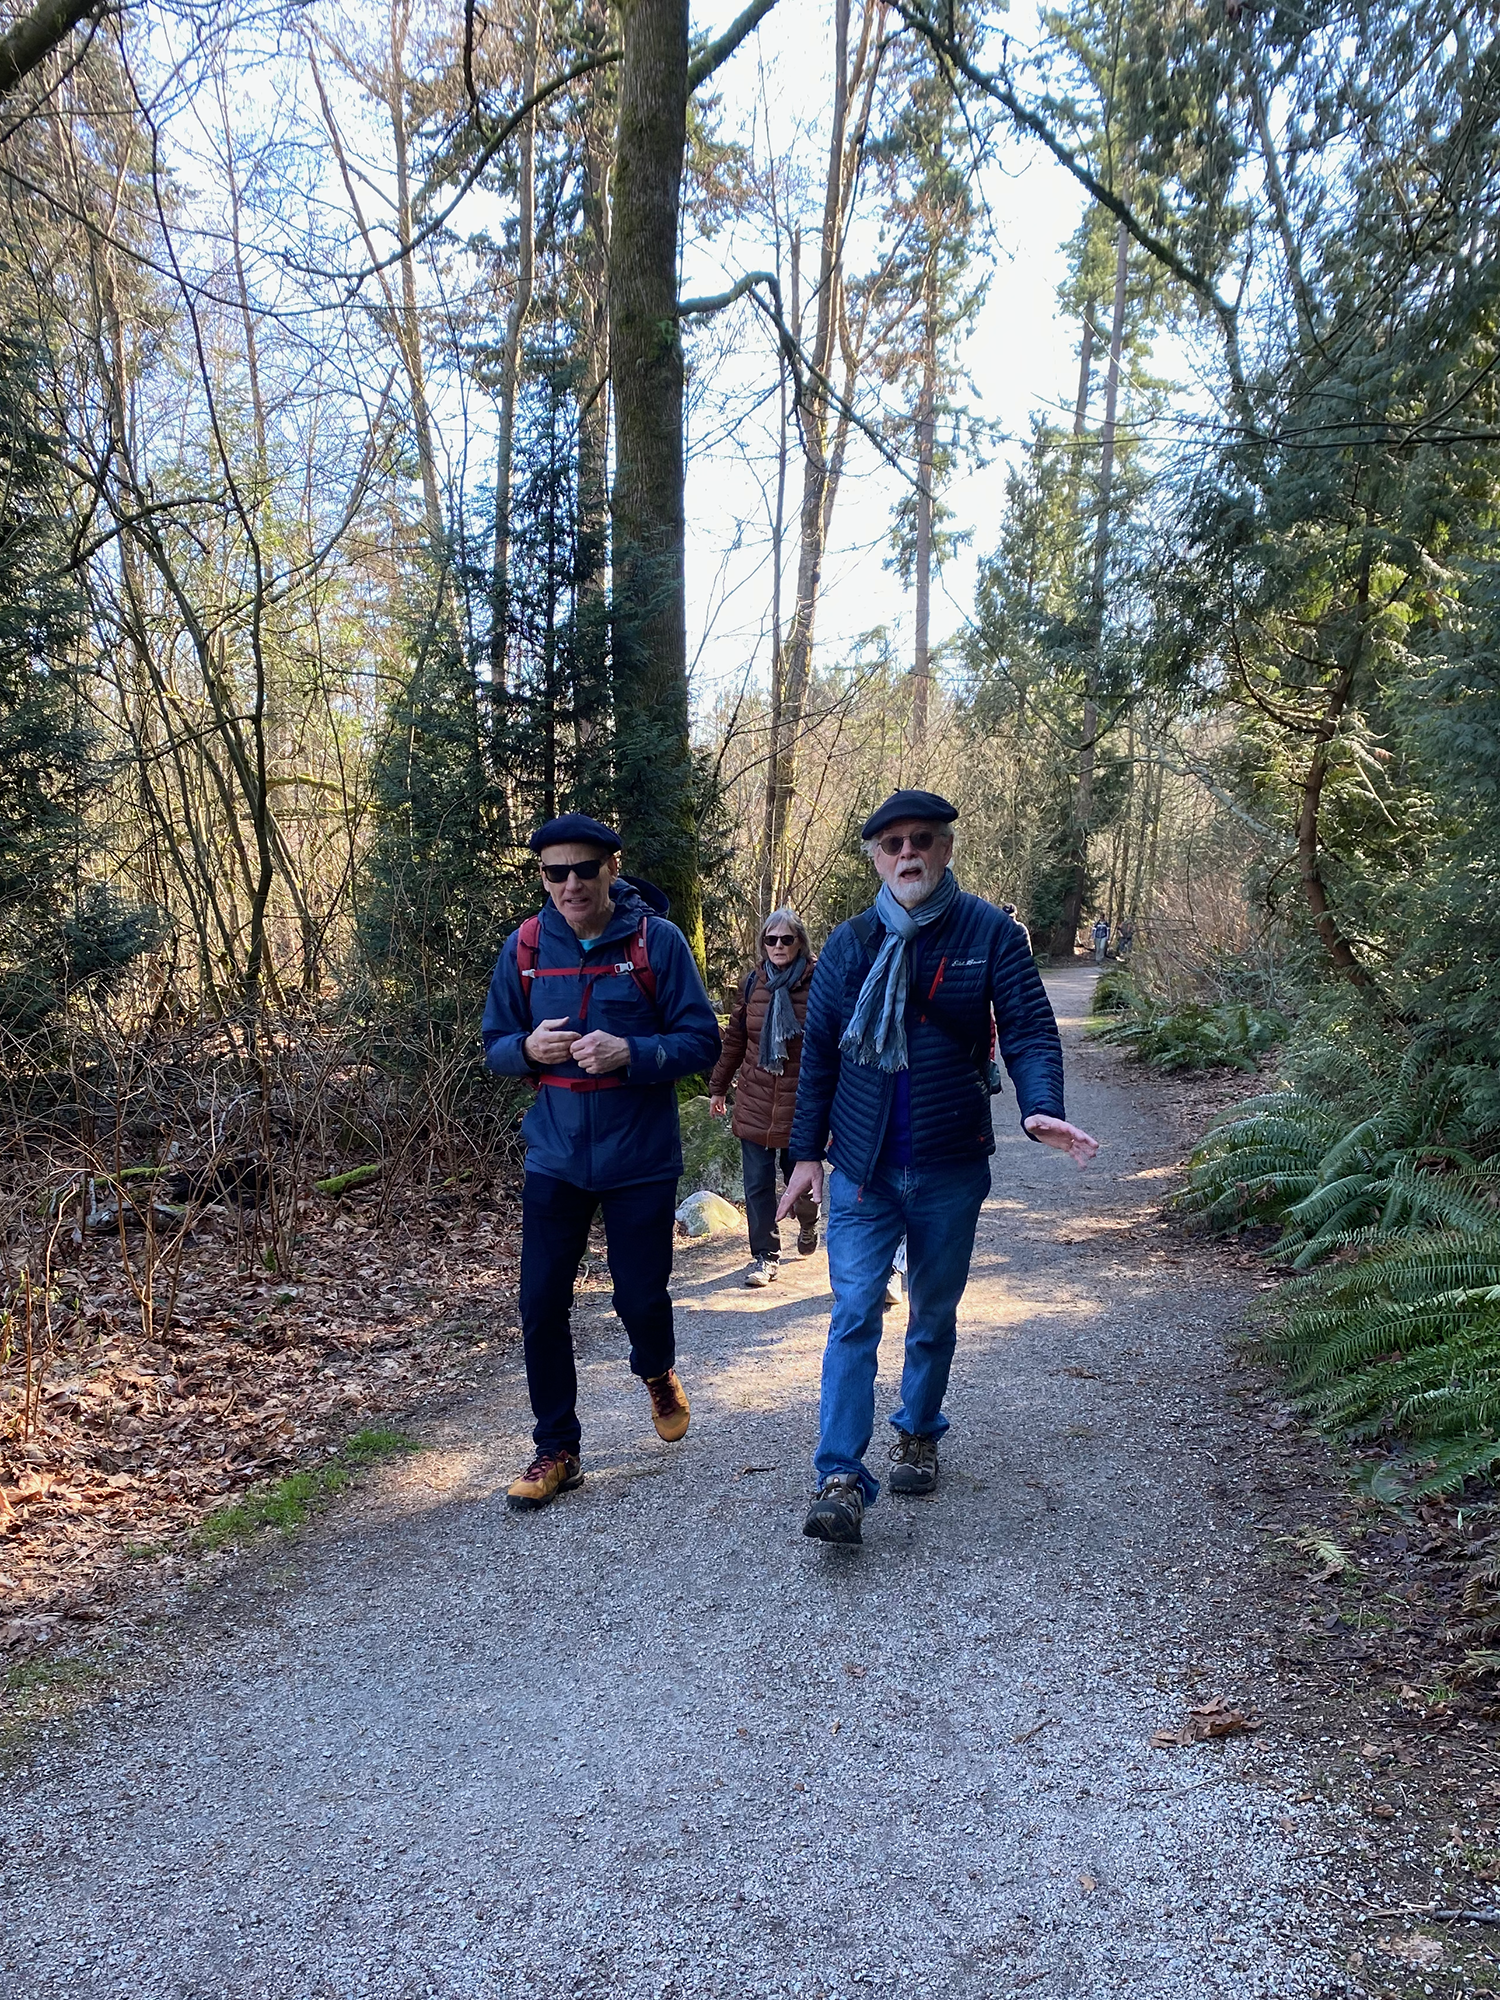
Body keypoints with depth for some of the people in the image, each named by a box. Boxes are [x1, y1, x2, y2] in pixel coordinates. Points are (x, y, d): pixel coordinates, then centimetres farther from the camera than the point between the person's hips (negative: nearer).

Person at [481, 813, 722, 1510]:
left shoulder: (657, 940, -9)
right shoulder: (525, 947, 0)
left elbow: (702, 1043, -8)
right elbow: (495, 1047, 7)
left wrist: (631, 1053, -26)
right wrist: (529, 1048, -16)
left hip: (639, 1157, -2)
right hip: (554, 1157, 3)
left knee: (640, 1296, 6)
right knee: (541, 1304, 1)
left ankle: (658, 1374, 42)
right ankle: (557, 1451, 19)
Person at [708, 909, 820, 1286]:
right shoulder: (754, 984, 5)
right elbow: (734, 1040, 11)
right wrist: (718, 1088, 13)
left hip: (800, 1102, -2)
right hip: (755, 1103, 3)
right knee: (758, 1184, 2)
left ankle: (808, 1226, 41)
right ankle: (765, 1256, 13)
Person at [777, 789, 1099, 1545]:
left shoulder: (990, 933, -4)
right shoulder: (849, 943, 2)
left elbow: (1029, 1030, -9)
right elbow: (818, 1054, 8)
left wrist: (1041, 1108, -27)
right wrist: (806, 1149, 7)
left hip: (950, 1169, 0)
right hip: (860, 1169, 1)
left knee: (934, 1315, 16)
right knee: (854, 1316, -7)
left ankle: (918, 1434, 37)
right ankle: (841, 1480, -6)